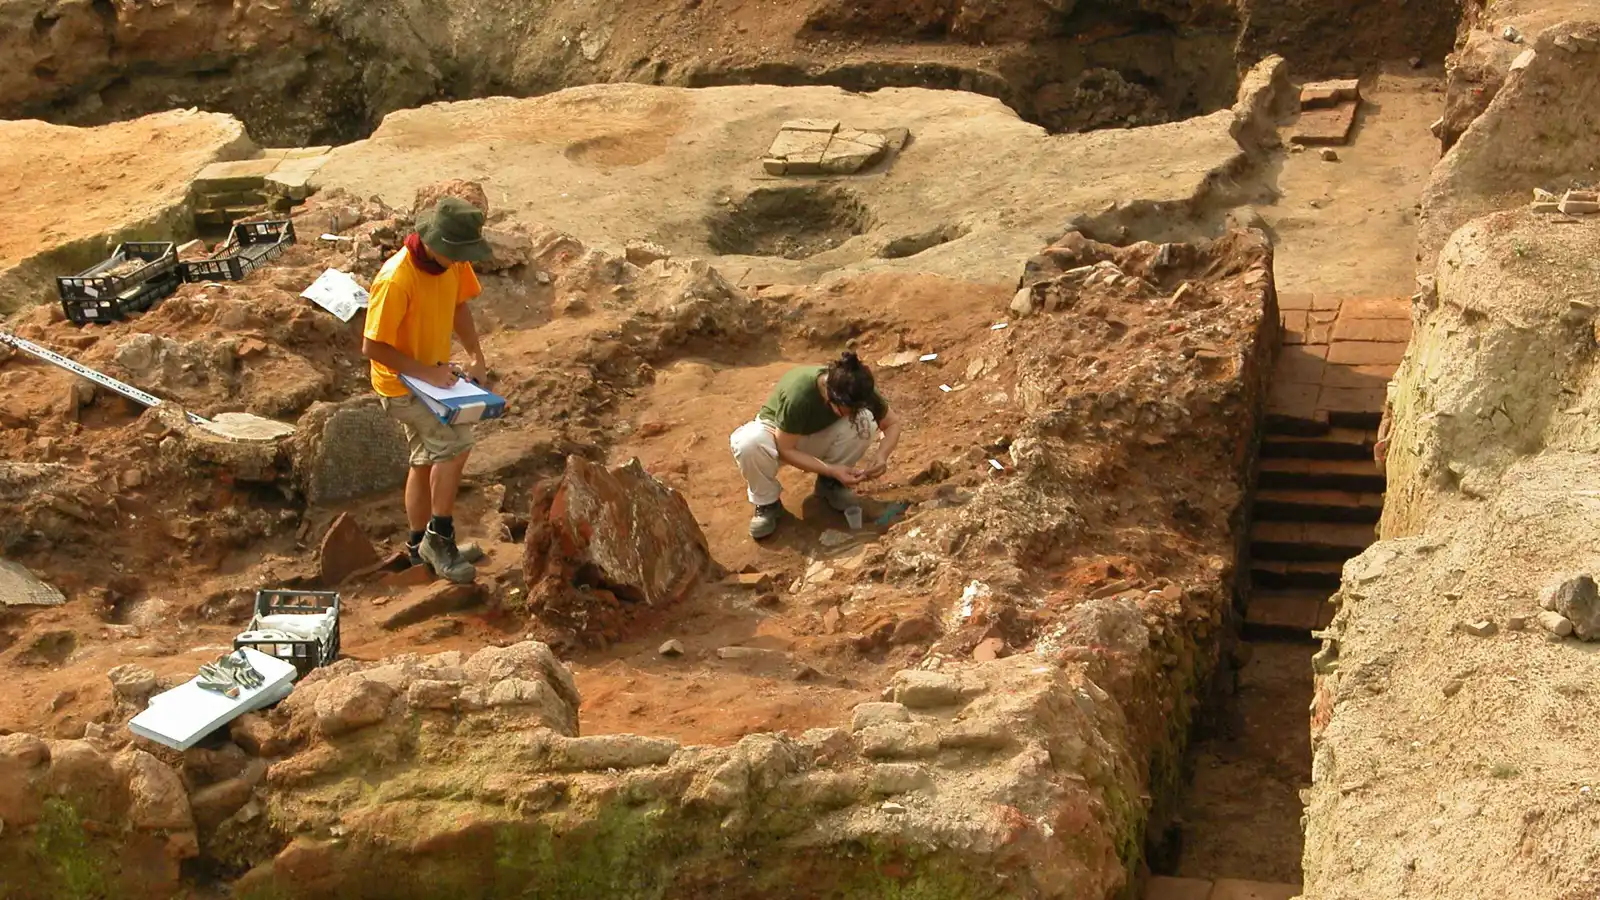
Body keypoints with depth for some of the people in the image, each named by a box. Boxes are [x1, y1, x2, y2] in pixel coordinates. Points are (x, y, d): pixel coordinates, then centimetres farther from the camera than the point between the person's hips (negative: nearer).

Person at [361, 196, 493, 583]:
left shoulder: (452, 264, -9)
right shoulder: (396, 281, -32)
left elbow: (458, 305, 9)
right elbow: (372, 346, -27)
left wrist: (475, 356, -3)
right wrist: (426, 373, -25)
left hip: (433, 374, 8)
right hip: (401, 384, -8)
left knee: (427, 460, 17)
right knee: (456, 442, -21)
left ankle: (420, 545, 32)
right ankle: (439, 536, -7)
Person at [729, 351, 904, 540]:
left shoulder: (858, 390, -25)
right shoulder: (798, 394, -38)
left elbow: (893, 423, -11)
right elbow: (785, 449, -28)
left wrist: (882, 455, -32)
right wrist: (832, 470, -36)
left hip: (819, 435, 4)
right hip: (778, 435, -4)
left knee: (866, 420, -27)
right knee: (747, 442, -40)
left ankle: (829, 483, -3)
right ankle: (767, 503, -11)